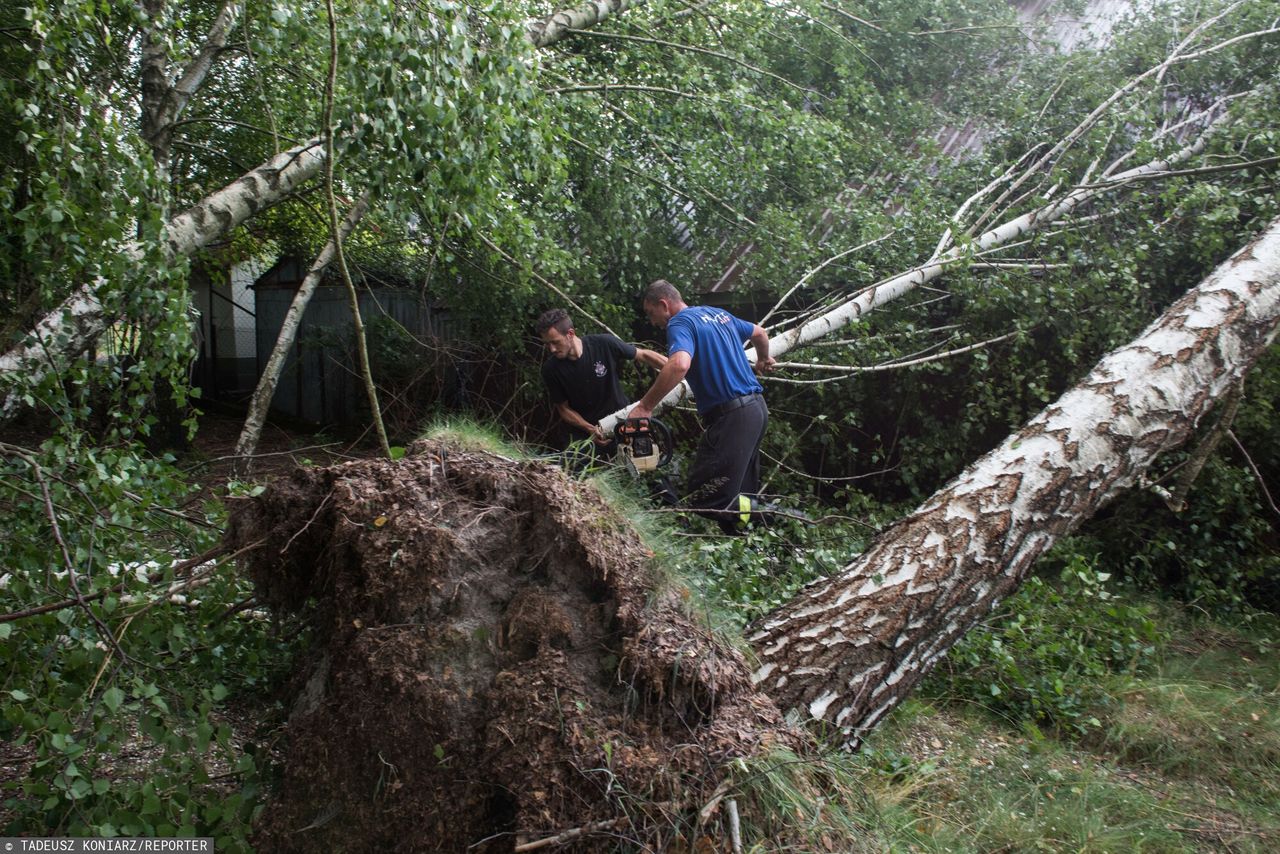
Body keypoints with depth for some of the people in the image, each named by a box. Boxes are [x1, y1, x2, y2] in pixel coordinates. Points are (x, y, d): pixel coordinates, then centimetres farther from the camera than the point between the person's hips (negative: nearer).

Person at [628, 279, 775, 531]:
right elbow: (760, 333, 33)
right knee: (742, 496, 16)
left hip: (731, 415, -9)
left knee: (703, 498, -8)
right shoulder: (718, 313, 17)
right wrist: (763, 360, 54)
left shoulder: (680, 323, -9)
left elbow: (680, 365, -30)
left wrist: (644, 407, -23)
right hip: (757, 407, 9)